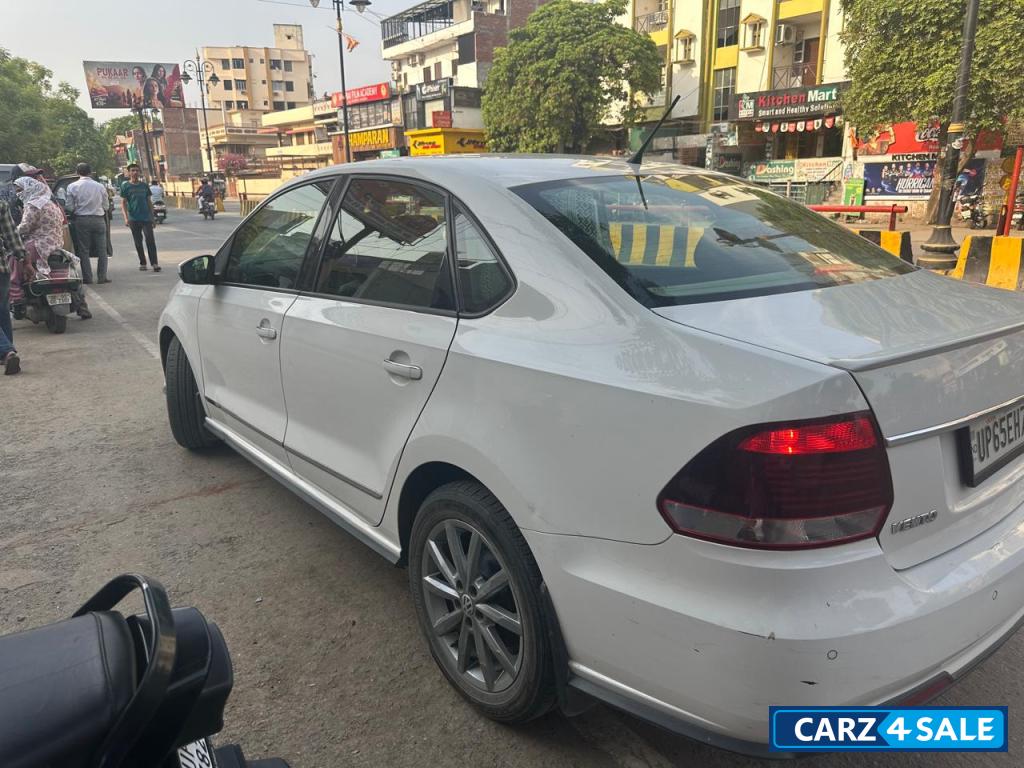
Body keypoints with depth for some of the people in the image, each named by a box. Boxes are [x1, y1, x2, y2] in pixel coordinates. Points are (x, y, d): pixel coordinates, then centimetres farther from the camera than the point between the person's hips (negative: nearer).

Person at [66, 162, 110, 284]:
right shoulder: (100, 186, 0)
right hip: (99, 219, 1)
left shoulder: (72, 187, -3)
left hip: (81, 220, 0)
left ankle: (87, 277, 4)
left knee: (84, 250, 6)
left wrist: (78, 209, 17)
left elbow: (70, 207, -3)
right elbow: (105, 206, 4)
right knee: (101, 249, 7)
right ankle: (102, 276, 4)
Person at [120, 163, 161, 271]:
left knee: (150, 240, -9)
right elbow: (123, 203, 0)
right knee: (138, 242, 5)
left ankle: (154, 263, -12)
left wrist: (152, 217, 10)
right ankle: (142, 263, 13)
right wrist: (126, 218, -11)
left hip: (146, 218, 1)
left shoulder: (144, 185, 10)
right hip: (133, 219, -1)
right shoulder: (125, 186, 2)